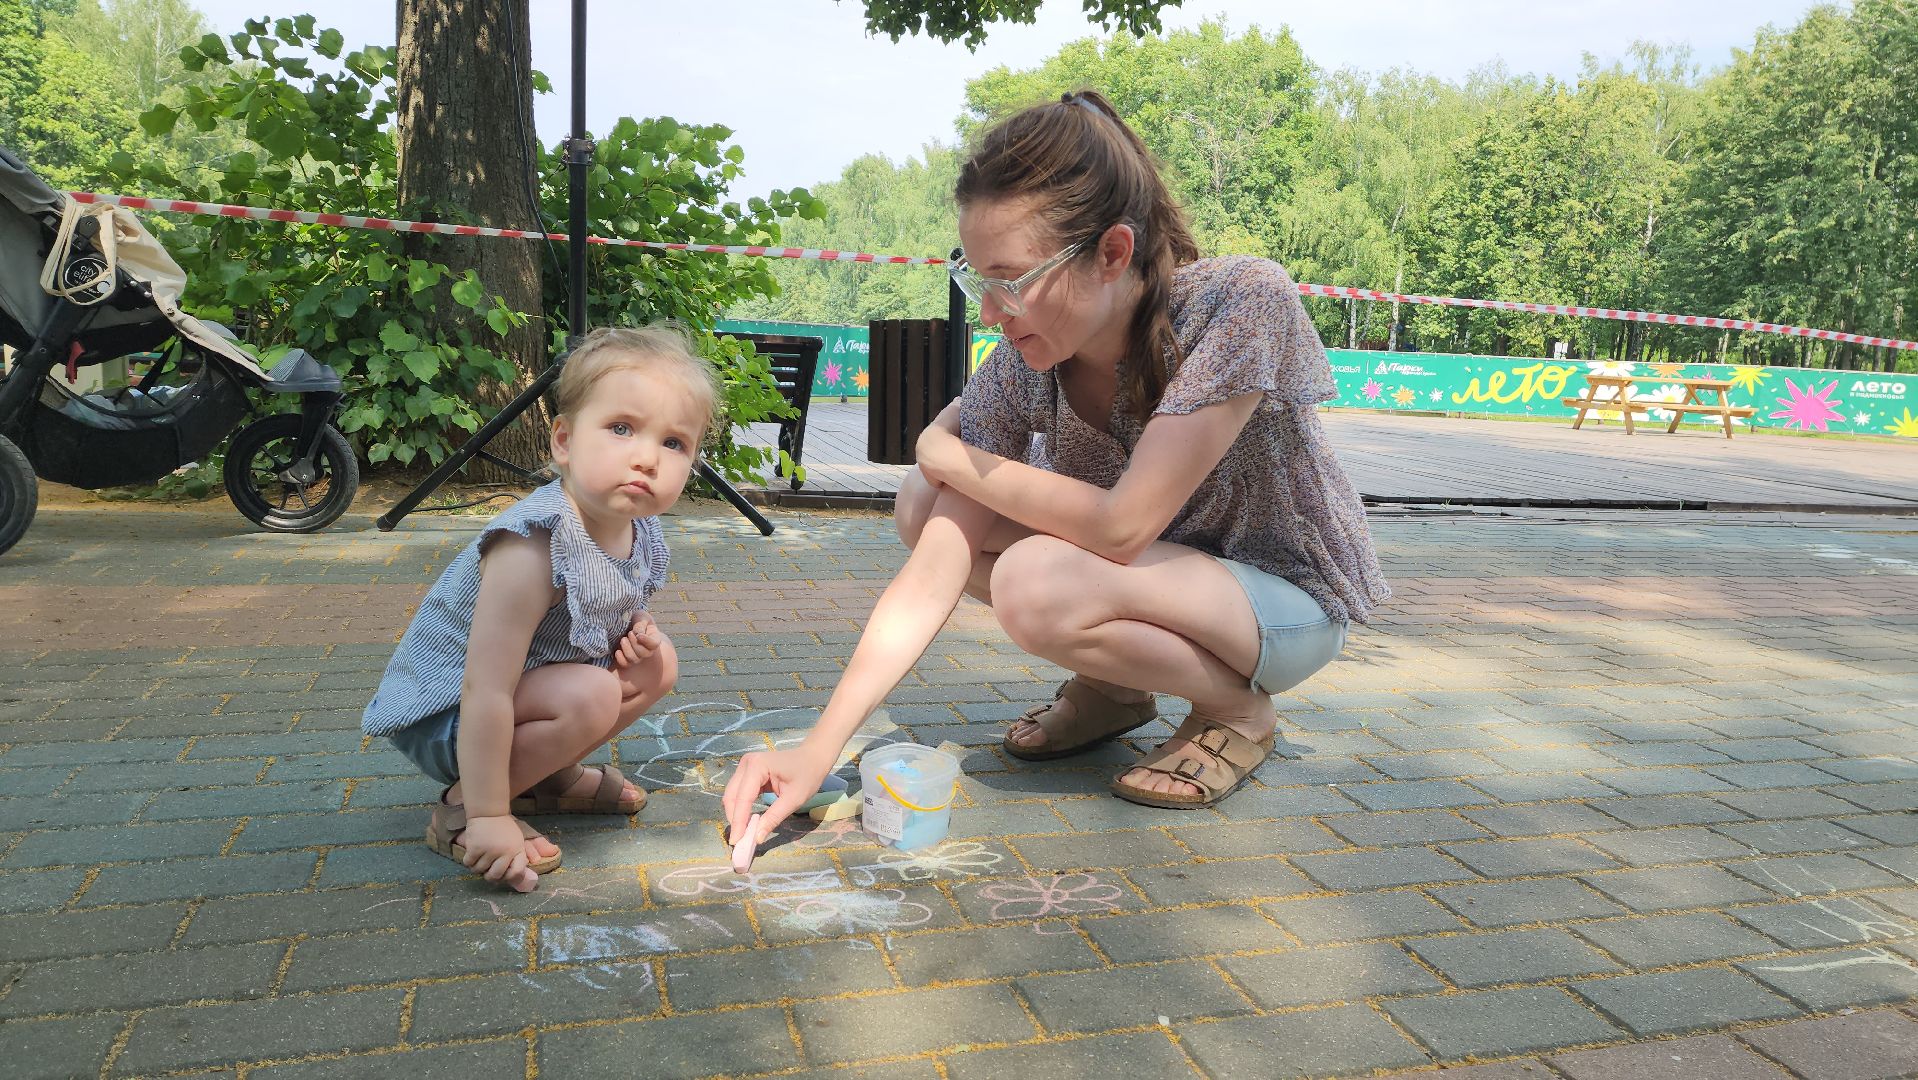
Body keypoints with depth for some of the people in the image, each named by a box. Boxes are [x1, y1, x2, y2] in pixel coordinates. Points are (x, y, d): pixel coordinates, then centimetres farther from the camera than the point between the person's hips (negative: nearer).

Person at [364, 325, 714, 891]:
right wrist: (488, 818, -27)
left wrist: (637, 634, -9)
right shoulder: (534, 546, -34)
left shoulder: (641, 534, -8)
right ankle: (461, 806, -10)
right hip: (443, 712, -8)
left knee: (659, 664, 5)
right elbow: (485, 693, -32)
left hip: (535, 680, 8)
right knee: (592, 694, -29)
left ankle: (550, 775, 17)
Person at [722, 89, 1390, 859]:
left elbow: (1120, 528, -34)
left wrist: (949, 452, -20)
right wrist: (819, 749, -29)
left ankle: (1237, 711, -5)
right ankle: (1112, 686, 6)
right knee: (924, 507, -11)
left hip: (1288, 593, -5)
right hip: (1167, 569, 6)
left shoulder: (1243, 304, -30)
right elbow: (932, 574, -20)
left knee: (1035, 585, -32)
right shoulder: (1024, 361, -16)